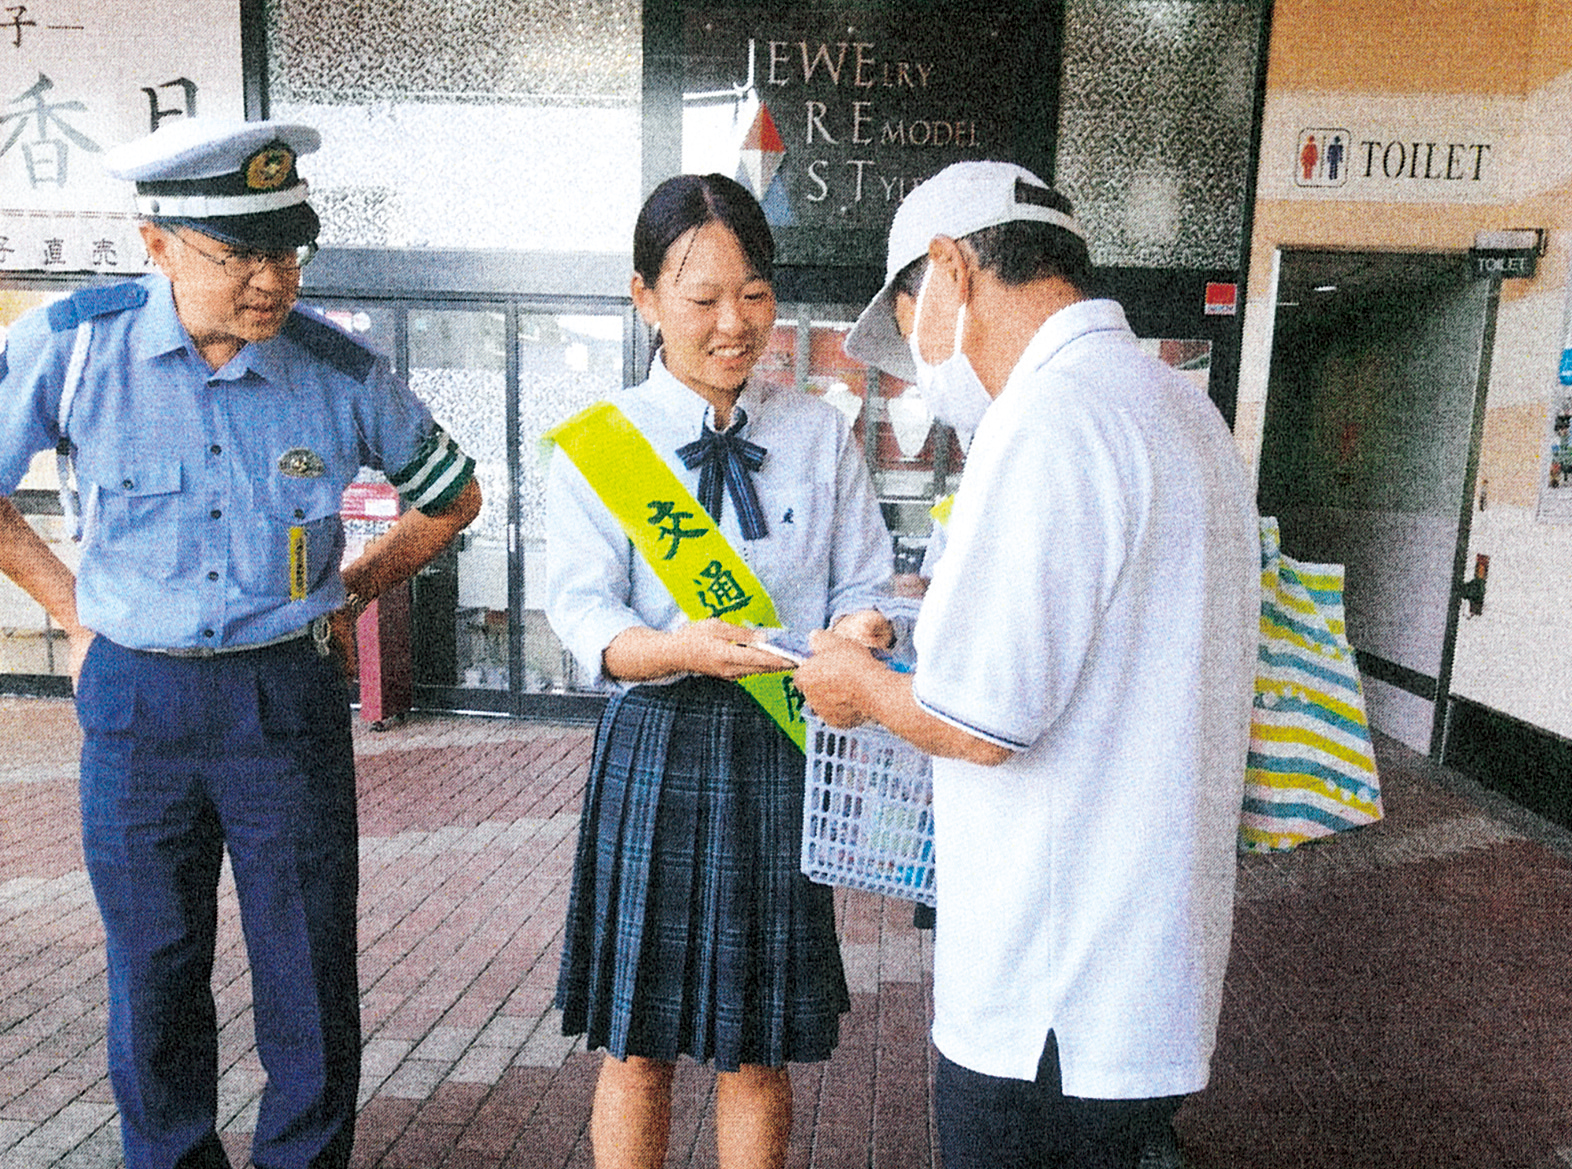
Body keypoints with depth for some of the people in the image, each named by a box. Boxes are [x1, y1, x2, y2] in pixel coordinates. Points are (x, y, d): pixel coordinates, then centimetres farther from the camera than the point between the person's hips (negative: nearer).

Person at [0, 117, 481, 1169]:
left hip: (289, 697, 0)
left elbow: (453, 494, 9)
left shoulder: (340, 371, -6)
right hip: (132, 697, 1)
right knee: (153, 976, 15)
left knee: (311, 982, 7)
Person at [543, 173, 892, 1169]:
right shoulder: (597, 445, 0)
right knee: (639, 1040, 13)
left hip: (787, 749, 2)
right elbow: (586, 616, -9)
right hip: (656, 750, -1)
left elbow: (863, 585, 5)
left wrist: (855, 630, -18)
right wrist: (684, 648, -28)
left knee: (760, 1046, 14)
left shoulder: (823, 434, 6)